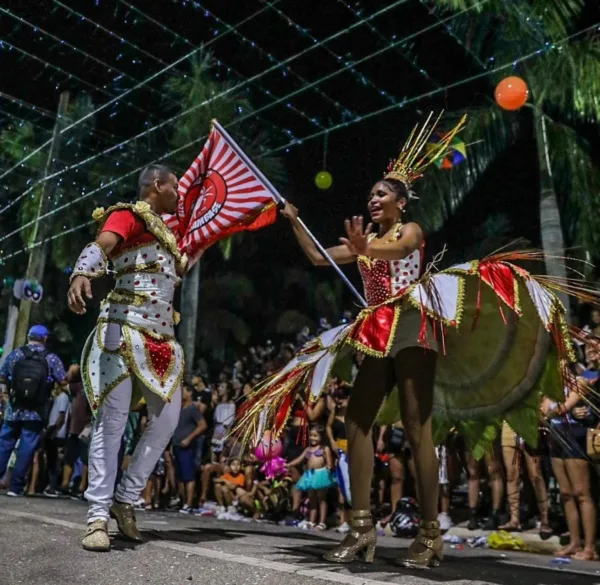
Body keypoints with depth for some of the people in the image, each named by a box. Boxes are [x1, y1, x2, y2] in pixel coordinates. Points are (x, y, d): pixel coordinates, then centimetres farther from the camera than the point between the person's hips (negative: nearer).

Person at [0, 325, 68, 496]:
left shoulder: (15, 354, 5)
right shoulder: (52, 358, -2)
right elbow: (63, 382, -4)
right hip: (36, 412, -2)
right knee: (26, 448, 2)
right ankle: (15, 486, 4)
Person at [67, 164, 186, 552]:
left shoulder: (162, 230, 25)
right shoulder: (129, 214, -1)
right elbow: (99, 247, -22)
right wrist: (82, 275, -40)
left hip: (161, 339, 9)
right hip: (124, 331, -9)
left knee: (167, 420, 4)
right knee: (112, 421, -8)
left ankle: (126, 500, 16)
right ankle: (98, 516, 0)